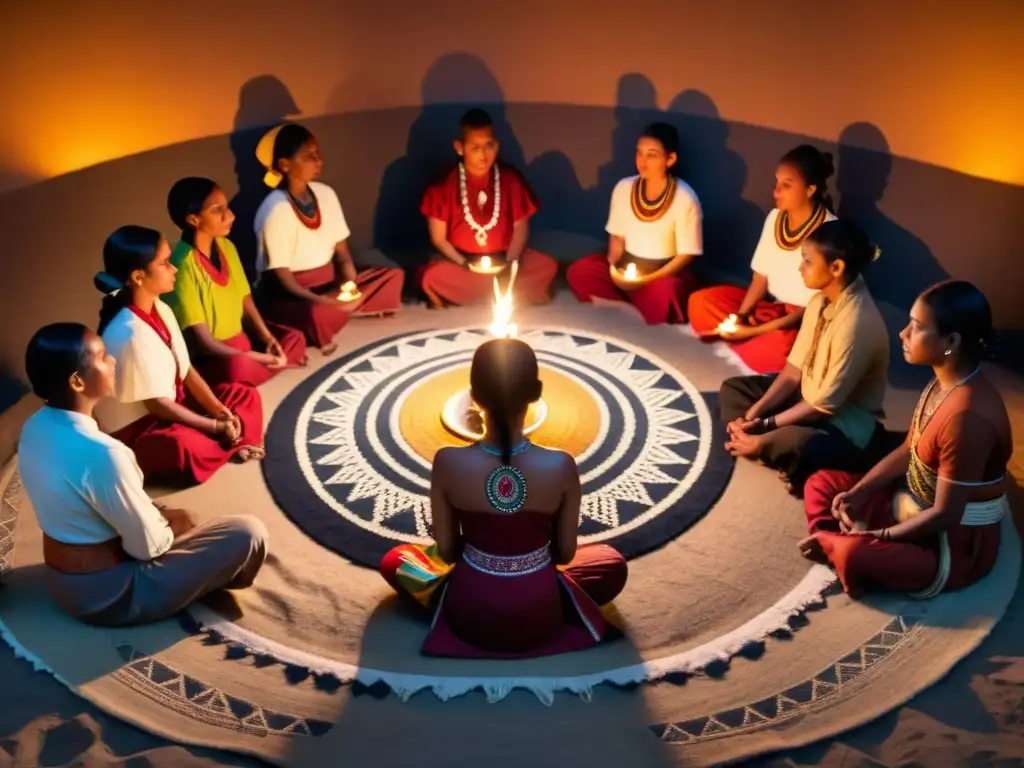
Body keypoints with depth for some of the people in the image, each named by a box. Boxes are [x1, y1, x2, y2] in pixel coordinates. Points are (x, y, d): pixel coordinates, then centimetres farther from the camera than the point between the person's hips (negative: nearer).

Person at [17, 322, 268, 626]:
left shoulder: (33, 428, -5)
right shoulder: (99, 453, -32)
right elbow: (146, 545, -21)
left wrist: (155, 513, 6)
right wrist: (171, 527, 0)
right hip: (109, 594, -9)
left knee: (178, 517, 30)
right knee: (248, 533, -3)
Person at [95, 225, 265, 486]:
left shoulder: (160, 310, 0)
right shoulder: (130, 333, -27)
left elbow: (186, 371, 3)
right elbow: (156, 404, -24)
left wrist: (222, 413, -9)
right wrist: (215, 427, -21)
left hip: (173, 405, 10)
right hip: (136, 429, -10)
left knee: (246, 396, 8)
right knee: (187, 445, -40)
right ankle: (230, 446, -11)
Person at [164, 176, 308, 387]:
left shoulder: (226, 247, 2)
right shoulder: (184, 266, -24)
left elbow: (245, 299, 11)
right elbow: (203, 340, -25)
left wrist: (267, 337, -6)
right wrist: (258, 358, -28)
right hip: (206, 358, -9)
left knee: (294, 338, 6)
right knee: (239, 366, -37)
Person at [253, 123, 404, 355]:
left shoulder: (325, 194, 1)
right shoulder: (276, 209, -20)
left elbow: (341, 251, 6)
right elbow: (280, 274, -20)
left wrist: (350, 282, -14)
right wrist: (320, 300, -32)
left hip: (328, 283, 7)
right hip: (287, 294, -7)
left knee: (393, 276, -2)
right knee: (320, 313, -40)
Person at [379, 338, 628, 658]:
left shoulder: (448, 462, -18)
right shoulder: (561, 466, -19)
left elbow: (446, 550, -5)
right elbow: (565, 553, -5)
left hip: (469, 616, 1)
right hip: (540, 618, 0)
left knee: (395, 560, 29)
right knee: (612, 563, 28)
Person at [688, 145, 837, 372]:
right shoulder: (775, 218, 0)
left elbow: (815, 305, -20)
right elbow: (761, 276, 5)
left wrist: (754, 331, -25)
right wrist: (740, 315, -14)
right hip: (770, 305, 7)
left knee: (772, 348, -38)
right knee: (701, 301, -7)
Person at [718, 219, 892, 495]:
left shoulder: (856, 322, -29)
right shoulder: (820, 301, -2)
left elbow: (826, 403, -25)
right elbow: (795, 367, 2)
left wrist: (768, 424, -20)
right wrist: (756, 411, -9)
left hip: (846, 423, -10)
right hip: (809, 396, 10)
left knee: (797, 443, -41)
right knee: (733, 388, 9)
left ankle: (764, 446, -5)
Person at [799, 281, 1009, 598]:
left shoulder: (966, 418, -33)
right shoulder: (944, 383, -3)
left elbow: (945, 515, -27)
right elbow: (907, 452, 8)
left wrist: (876, 537, -19)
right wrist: (858, 493, -5)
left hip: (956, 543, -9)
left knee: (854, 557, -32)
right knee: (821, 484, 9)